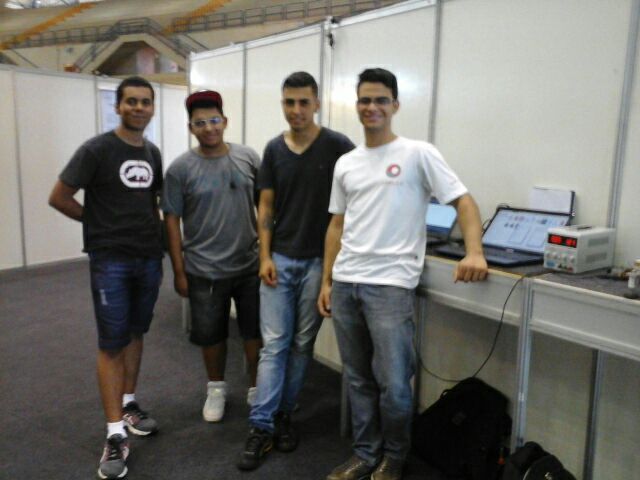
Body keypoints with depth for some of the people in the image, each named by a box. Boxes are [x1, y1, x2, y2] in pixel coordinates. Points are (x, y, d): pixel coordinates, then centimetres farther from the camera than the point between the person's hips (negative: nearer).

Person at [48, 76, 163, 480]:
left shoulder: (153, 153, 8)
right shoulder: (96, 150, -10)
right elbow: (59, 197, -8)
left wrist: (155, 235, 9)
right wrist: (101, 222, -2)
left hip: (149, 259, 6)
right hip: (110, 261, -5)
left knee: (135, 334, 15)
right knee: (112, 343, -1)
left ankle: (128, 405, 32)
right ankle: (116, 435, 6)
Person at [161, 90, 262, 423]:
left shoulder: (248, 158, -1)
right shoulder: (181, 168, -7)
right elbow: (172, 221, -4)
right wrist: (179, 271, -4)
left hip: (250, 265, 2)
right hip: (204, 270, -1)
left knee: (255, 331, 12)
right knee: (211, 334, 13)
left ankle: (256, 388, 33)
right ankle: (216, 388, 37)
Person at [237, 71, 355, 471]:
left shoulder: (339, 147, -7)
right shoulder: (274, 149, 5)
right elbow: (266, 207, 7)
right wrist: (265, 256, -1)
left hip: (318, 261, -2)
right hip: (279, 260, 2)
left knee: (302, 344, 10)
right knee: (274, 343, 2)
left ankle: (283, 414, 26)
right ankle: (261, 426, 8)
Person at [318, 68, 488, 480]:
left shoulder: (418, 154, -2)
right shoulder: (346, 164, 14)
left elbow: (464, 201, -5)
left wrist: (474, 252, -22)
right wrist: (327, 281, 13)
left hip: (390, 285, -5)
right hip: (345, 283, 6)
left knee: (393, 385, -3)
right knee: (358, 380, 14)